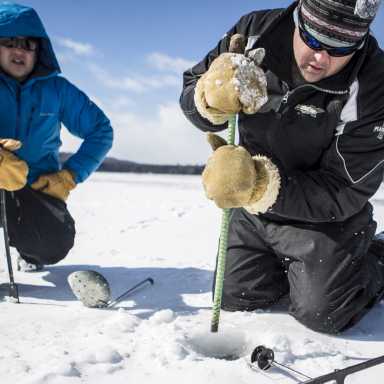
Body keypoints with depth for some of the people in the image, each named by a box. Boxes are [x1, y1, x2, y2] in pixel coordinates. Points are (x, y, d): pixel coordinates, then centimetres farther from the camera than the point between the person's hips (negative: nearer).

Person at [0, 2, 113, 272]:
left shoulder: (56, 89, 4)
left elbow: (100, 130, 7)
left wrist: (69, 176, -5)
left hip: (37, 186, 2)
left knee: (54, 246, -24)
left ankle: (29, 251, 17)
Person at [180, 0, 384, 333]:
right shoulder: (255, 32, -15)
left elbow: (345, 193, -26)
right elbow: (190, 97, -7)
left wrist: (261, 185, -41)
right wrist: (213, 97, -33)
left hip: (319, 215, -4)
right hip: (254, 211, 4)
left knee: (323, 314, -9)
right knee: (234, 299, 9)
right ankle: (291, 265, 38)